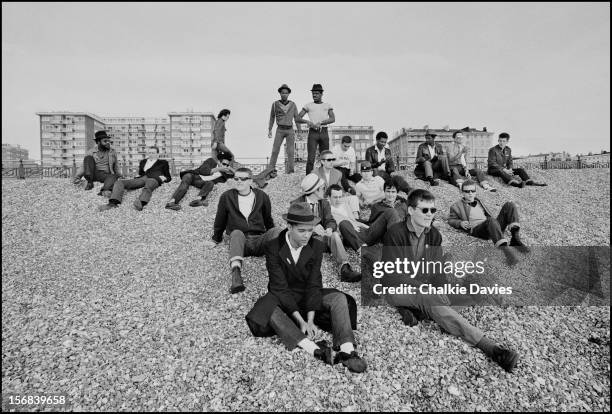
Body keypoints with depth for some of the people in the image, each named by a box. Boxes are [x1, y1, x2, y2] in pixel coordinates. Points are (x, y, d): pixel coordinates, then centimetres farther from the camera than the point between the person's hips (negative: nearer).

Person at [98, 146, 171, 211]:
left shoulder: (163, 162, 26)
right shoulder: (143, 161, 36)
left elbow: (169, 177, 21)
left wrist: (164, 178, -1)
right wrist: (138, 176, 16)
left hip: (154, 179, -5)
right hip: (141, 179, 5)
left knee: (148, 185, -44)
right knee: (119, 182, -19)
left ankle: (141, 204, -73)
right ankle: (113, 203, -41)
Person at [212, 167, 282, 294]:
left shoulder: (262, 196, 12)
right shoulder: (226, 197, 9)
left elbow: (268, 220, 24)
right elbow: (219, 221, 21)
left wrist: (271, 238, 30)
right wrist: (216, 239, 29)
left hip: (259, 241, 2)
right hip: (239, 241, -1)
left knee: (276, 230, -28)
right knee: (237, 233, -37)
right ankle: (236, 274, -57)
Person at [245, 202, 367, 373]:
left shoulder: (317, 246, -10)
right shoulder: (273, 247, -18)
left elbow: (314, 284, -12)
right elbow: (280, 287, -21)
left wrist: (310, 320, -23)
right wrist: (300, 320, -28)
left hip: (308, 295, 3)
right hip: (282, 298, -2)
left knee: (339, 298, -22)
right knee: (268, 308, -35)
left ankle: (347, 350, -38)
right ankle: (313, 348, -46)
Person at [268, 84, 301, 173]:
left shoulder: (293, 104, 4)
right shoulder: (275, 104, 1)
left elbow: (296, 118, 7)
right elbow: (272, 118, 8)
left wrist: (299, 131, 2)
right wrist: (269, 130, 1)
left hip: (290, 130, 1)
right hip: (280, 130, -1)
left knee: (291, 152, -8)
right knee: (275, 151, -9)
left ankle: (290, 171, -4)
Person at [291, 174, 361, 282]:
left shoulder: (324, 203, 12)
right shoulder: (296, 204, -2)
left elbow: (330, 221, 3)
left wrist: (330, 229, -24)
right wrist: (312, 227, -30)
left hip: (321, 237, 3)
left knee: (335, 235, -28)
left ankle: (345, 269, -39)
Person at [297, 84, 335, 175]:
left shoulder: (327, 106, 11)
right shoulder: (308, 106, 8)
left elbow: (332, 119, -4)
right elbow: (298, 119, 4)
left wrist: (320, 123, -19)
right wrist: (307, 121, -17)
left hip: (324, 133, 2)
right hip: (313, 133, -2)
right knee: (311, 158, -11)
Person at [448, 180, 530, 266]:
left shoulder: (478, 202, 31)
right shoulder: (456, 206, 15)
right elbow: (451, 220, 13)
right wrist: (460, 223, -7)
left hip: (493, 227, 6)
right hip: (477, 229, -6)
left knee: (509, 205, -12)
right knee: (491, 220, -39)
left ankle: (515, 238, -26)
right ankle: (505, 250, -52)